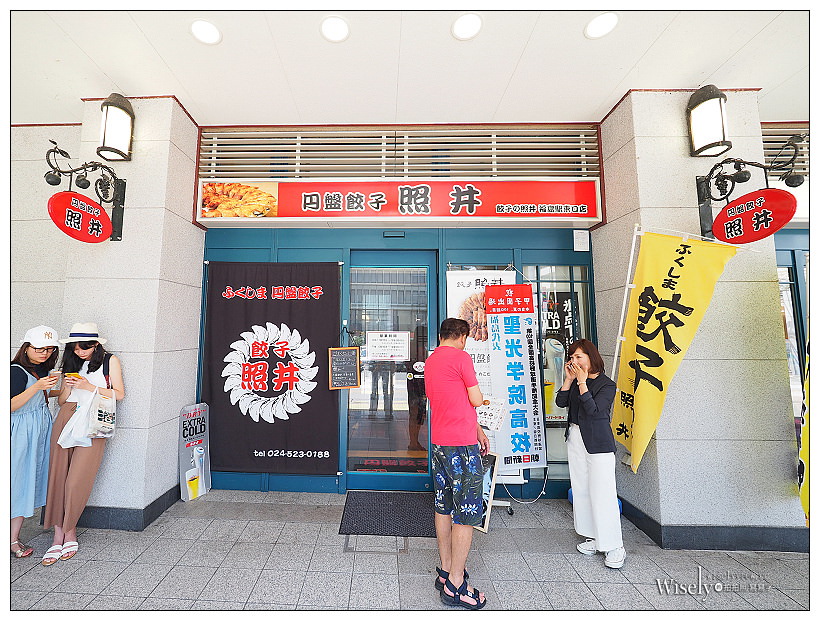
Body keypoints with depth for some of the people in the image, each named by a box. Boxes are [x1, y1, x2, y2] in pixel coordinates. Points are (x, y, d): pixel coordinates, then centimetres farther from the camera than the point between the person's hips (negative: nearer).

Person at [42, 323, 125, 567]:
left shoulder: (110, 361, 4)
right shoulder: (71, 363, 15)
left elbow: (119, 394, -2)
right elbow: (61, 401, 17)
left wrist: (89, 387, -10)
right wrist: (68, 388, -3)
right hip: (66, 419, 4)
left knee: (77, 481, -4)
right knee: (58, 476, 2)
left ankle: (68, 533, 14)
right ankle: (60, 537, 13)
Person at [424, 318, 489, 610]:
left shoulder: (430, 360, 12)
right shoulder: (461, 357, -14)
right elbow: (476, 400, -11)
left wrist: (477, 430, 17)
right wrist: (479, 393, 13)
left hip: (439, 443, 9)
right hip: (462, 445, -8)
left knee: (444, 507, 17)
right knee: (466, 514, 4)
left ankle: (446, 571, 32)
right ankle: (455, 585, 16)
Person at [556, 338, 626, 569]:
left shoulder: (607, 385, -10)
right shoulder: (575, 381, 7)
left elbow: (593, 410, -21)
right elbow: (561, 402, 0)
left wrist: (582, 383, -21)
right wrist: (569, 379, -6)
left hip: (598, 444, -6)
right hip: (575, 440, 6)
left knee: (602, 494, -3)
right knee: (581, 491, 13)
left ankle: (614, 547, 12)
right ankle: (593, 537, 27)